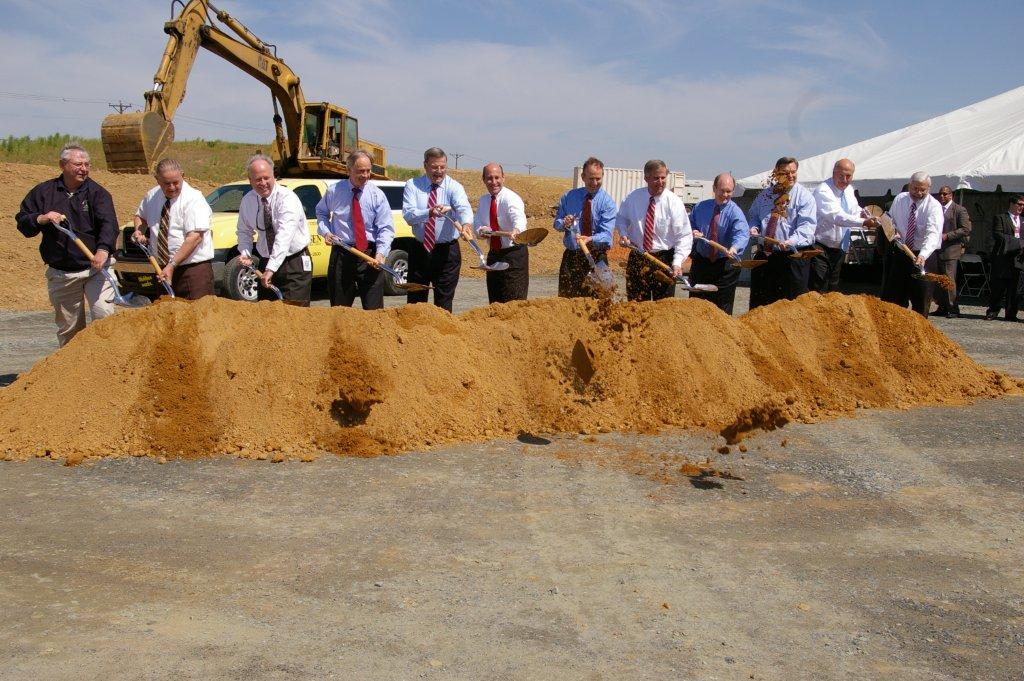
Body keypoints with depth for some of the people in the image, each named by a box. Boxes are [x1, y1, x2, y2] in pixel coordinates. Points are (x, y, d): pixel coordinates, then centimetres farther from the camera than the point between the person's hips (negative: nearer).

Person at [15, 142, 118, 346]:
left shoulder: (97, 192, -2)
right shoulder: (43, 192, 6)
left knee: (104, 314, -18)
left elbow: (109, 224, -18)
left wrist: (103, 249, -36)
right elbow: (22, 222, 9)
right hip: (60, 274, 3)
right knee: (68, 328, 12)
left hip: (94, 268, -3)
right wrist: (41, 219, -13)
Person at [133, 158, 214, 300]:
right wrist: (139, 230, 7)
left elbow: (194, 237, -22)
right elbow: (140, 216, 31)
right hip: (163, 269, 7)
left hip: (194, 267, -6)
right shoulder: (151, 196, 9)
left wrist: (172, 265, -24)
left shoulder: (193, 199, -12)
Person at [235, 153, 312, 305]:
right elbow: (244, 231, 15)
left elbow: (284, 236, -30)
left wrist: (271, 269, -37)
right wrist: (245, 253, -6)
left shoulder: (287, 198, -19)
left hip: (295, 263, -5)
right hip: (266, 262, 6)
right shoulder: (247, 201, 0)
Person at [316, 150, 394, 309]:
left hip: (370, 255, -1)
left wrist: (381, 253, -22)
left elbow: (386, 228, -7)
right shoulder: (334, 191, 2)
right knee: (339, 308, 9)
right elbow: (321, 212, 20)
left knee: (373, 308, -3)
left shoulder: (377, 194, -3)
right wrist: (325, 231, 1)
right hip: (341, 253, 1)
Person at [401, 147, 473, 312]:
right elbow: (408, 215, -16)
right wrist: (429, 212, -36)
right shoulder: (413, 185, -1)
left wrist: (466, 223, -48)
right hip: (419, 249, 2)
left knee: (444, 301, 5)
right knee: (415, 300, 11)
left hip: (447, 251, -1)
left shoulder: (454, 187, -5)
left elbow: (464, 208, -25)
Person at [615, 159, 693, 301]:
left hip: (664, 259, -2)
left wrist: (677, 263, -27)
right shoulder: (633, 197, -2)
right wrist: (624, 234, -6)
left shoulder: (674, 202, -12)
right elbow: (621, 218, 16)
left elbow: (684, 236, -14)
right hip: (637, 258, 2)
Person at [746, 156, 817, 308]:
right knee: (759, 303, 10)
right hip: (765, 255, 5)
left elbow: (806, 226, -15)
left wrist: (791, 242, -33)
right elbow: (753, 215, 23)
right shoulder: (765, 194, 12)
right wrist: (753, 227, -1)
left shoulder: (804, 196, -3)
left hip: (792, 257, -4)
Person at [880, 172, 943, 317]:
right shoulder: (900, 199, -1)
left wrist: (922, 256, -46)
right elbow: (890, 220, 15)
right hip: (899, 252, 4)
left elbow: (933, 234, -30)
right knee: (892, 294, 10)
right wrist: (894, 232, -8)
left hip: (923, 256, -4)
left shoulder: (934, 206, -16)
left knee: (921, 298, -1)